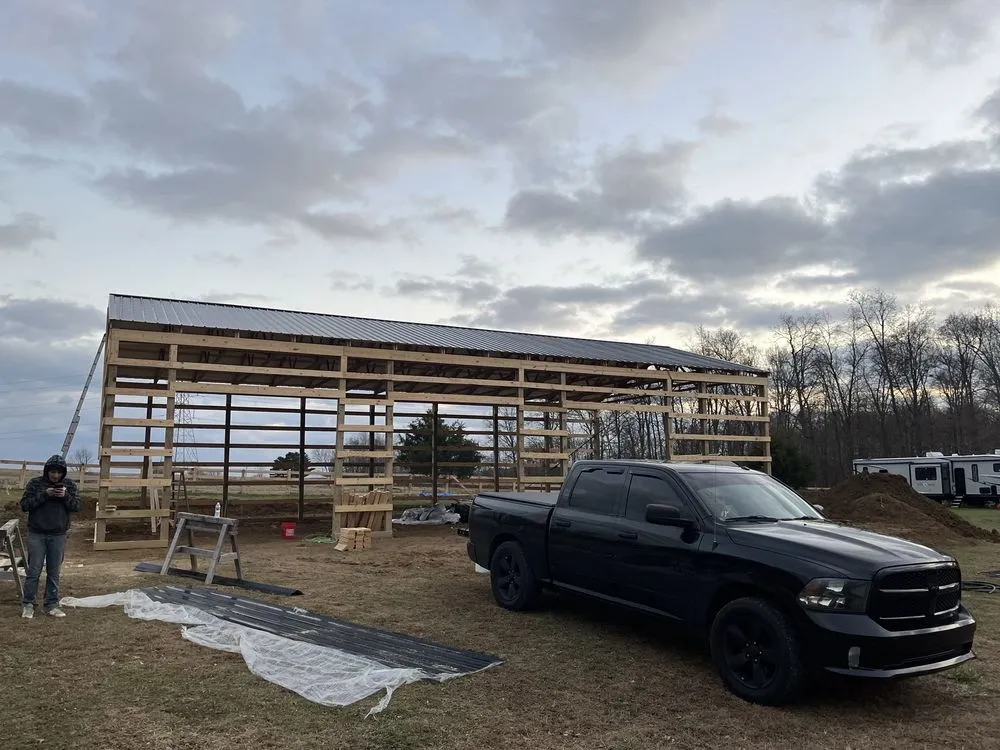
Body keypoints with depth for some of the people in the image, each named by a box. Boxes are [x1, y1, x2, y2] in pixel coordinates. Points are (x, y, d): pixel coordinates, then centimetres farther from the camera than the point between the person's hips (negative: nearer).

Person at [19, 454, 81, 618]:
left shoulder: (69, 484, 2)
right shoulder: (35, 483, -4)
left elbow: (77, 506, 0)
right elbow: (24, 505, -9)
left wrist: (66, 496, -19)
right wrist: (44, 495, -20)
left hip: (58, 535, 2)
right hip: (36, 534, -2)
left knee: (54, 572, 8)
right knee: (34, 571, 2)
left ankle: (52, 604, 16)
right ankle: (28, 605, 14)